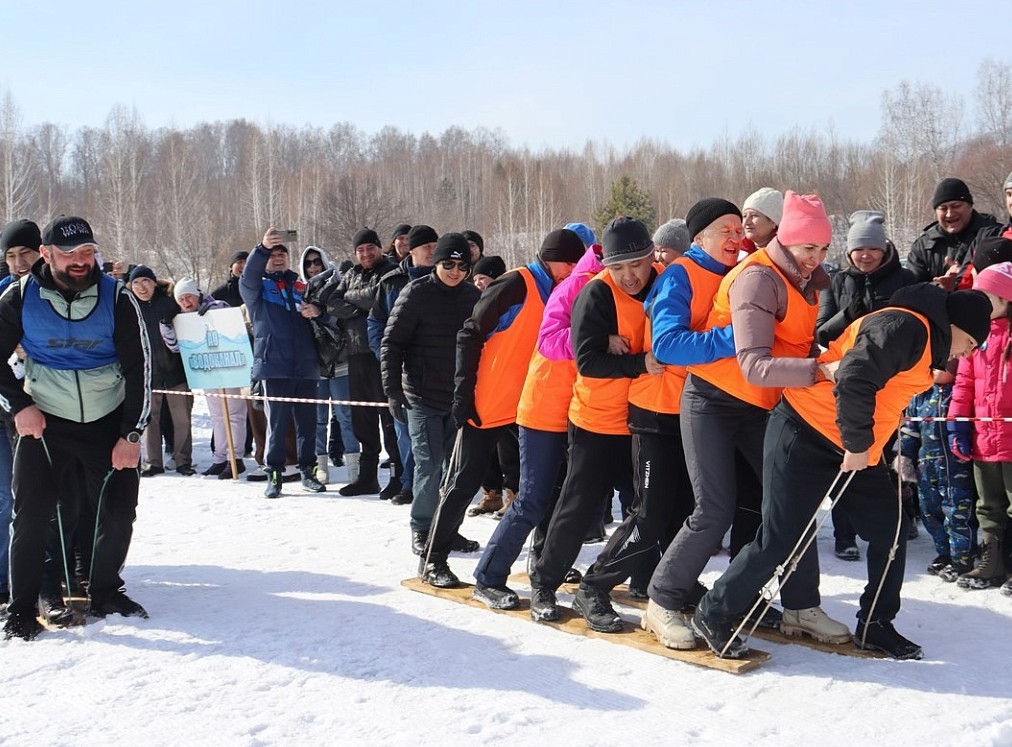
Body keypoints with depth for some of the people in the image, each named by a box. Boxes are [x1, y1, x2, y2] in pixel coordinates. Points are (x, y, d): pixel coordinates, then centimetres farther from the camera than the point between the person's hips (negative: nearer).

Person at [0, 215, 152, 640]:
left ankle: (105, 593, 23)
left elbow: (139, 367, -4)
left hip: (108, 423, 1)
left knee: (118, 514, 2)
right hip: (44, 422, -1)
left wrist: (132, 434, -7)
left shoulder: (116, 299, -8)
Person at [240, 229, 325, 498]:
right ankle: (273, 475, 3)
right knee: (276, 422, -4)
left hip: (306, 365, 4)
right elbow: (249, 275, -14)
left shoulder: (300, 286, 18)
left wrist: (317, 310, -4)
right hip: (274, 365, -3)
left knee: (308, 422, 7)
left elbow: (319, 308, 23)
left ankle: (308, 471, 17)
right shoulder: (257, 287, 7)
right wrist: (263, 248, -33)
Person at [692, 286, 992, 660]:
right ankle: (713, 614, 9)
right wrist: (858, 444, -23)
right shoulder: (904, 327, -18)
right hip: (804, 436, -10)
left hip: (855, 449, 10)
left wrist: (866, 447, 7)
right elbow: (853, 380, -31)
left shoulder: (925, 340, 16)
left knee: (890, 531, 9)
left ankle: (875, 625, 24)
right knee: (778, 540, -7)